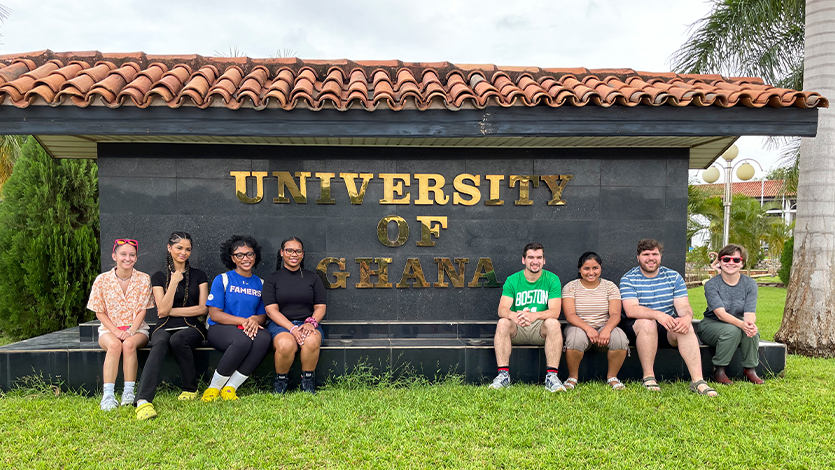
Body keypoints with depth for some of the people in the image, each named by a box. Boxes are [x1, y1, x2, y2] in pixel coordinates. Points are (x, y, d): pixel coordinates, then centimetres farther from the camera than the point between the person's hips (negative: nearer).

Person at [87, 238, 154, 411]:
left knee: (129, 344, -34)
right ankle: (108, 395, -33)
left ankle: (129, 392, -27)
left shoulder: (144, 279, 0)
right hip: (109, 329, 0)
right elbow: (99, 312, 2)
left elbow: (142, 310, -1)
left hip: (136, 329, 0)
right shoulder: (102, 280, 0)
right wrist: (116, 331, -13)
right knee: (114, 345, -34)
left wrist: (131, 331, -17)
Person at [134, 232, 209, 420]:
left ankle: (190, 389, -17)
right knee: (160, 344, -36)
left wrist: (171, 311, -1)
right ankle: (143, 400, -52)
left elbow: (202, 308, 3)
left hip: (192, 328, 0)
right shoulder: (159, 277, 11)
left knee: (177, 339, -36)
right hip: (165, 328, 0)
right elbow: (162, 310, -2)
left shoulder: (199, 276, 13)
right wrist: (174, 282, -8)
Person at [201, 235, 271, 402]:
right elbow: (214, 314, -5)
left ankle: (230, 388, -21)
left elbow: (263, 315, 13)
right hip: (220, 330, -3)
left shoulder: (260, 283, 15)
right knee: (243, 340, -38)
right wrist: (243, 321, -17)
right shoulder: (222, 279, 3)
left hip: (250, 330, 4)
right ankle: (214, 387, -16)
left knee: (264, 338, -33)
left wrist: (255, 320, -14)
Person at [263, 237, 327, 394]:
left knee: (312, 341, -36)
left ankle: (307, 380, -13)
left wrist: (311, 322, -14)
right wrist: (292, 328, -18)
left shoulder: (312, 278, 15)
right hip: (280, 324, -1)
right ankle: (280, 381, -9)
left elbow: (320, 306, 10)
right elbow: (271, 310, -2)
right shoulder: (272, 279, 9)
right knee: (285, 344, -36)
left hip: (308, 323, 1)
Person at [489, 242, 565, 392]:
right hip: (517, 330, 1)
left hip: (540, 329, -1)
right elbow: (502, 309, -10)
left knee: (553, 323, -32)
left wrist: (534, 315, -35)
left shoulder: (552, 279, -1)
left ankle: (551, 376, -33)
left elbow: (555, 311, -13)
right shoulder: (512, 280, 2)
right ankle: (503, 375, -30)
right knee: (502, 323, -30)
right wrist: (512, 315, -36)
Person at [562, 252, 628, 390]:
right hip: (579, 327, -2)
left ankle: (612, 376, -5)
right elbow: (570, 315, -10)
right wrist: (588, 328, -28)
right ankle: (572, 377, -11)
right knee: (576, 339, -37)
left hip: (604, 327, 2)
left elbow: (615, 314, -4)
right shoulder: (570, 287, 3)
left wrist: (607, 329, -26)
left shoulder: (610, 286, 7)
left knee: (620, 338, -31)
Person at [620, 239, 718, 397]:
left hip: (668, 327, 3)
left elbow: (683, 306, -3)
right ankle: (648, 378, -27)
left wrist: (687, 317, -29)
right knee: (647, 323, -36)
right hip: (636, 326, -3)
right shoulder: (628, 279, -4)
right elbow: (631, 310, -19)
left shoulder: (674, 277, 7)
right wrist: (657, 314, -37)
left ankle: (697, 380, -31)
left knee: (686, 326, -27)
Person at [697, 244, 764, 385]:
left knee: (752, 331, -31)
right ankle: (718, 370, -18)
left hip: (738, 324, 3)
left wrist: (750, 323, -40)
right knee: (732, 330, -35)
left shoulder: (750, 284, -3)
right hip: (711, 325, -3)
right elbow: (720, 313, -26)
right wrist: (741, 324, -45)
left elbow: (750, 313, -15)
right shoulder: (711, 284, -13)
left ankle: (750, 369, -10)